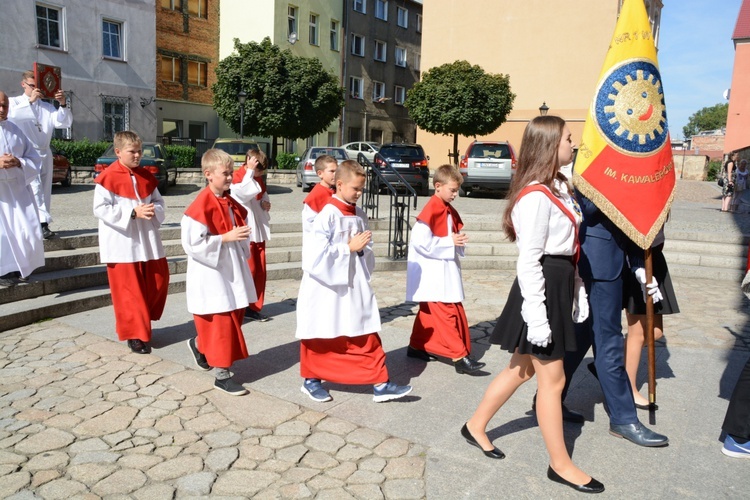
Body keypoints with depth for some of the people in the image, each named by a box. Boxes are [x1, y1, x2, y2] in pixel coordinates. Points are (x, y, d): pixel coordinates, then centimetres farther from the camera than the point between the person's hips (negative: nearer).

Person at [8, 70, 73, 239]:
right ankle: (42, 223, -27)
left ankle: (42, 225, 9)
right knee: (34, 187, -18)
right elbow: (10, 114, -15)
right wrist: (30, 101, -23)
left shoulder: (48, 107, 16)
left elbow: (65, 123, 2)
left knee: (45, 190, 4)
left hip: (44, 153, 4)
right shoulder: (15, 102, 7)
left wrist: (63, 105, -14)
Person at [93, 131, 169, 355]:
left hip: (147, 241, 6)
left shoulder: (146, 176, 8)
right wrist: (133, 213, -21)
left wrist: (155, 210, -11)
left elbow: (159, 201, 12)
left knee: (159, 280, 10)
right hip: (122, 243, -6)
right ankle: (135, 334, 13)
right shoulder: (108, 177, -10)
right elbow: (101, 209, -14)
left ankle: (141, 322, 31)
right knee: (129, 290, 1)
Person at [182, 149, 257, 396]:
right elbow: (193, 242, -21)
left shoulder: (231, 203, 8)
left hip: (231, 271, 8)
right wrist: (226, 238, -23)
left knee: (234, 317, 16)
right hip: (211, 275, -8)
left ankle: (199, 344, 39)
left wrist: (242, 246, 7)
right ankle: (222, 374, 12)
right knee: (220, 322, -1)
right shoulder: (201, 205, -17)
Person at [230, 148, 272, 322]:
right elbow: (250, 192, -31)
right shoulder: (237, 177, -12)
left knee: (260, 271, 10)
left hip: (258, 231, 8)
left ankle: (254, 307, 20)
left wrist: (266, 204, 4)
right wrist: (250, 171, -22)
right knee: (248, 270, -5)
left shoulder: (258, 179, 13)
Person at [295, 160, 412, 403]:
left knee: (368, 338, 6)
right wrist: (349, 247, -19)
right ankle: (311, 380, 30)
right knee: (320, 339, 10)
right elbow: (316, 255, -22)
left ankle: (380, 384, 14)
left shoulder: (360, 215, 5)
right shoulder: (327, 215, -15)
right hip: (327, 288, -6)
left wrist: (362, 249, -10)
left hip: (355, 287, 6)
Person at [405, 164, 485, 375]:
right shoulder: (431, 210, -17)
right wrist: (450, 242, -19)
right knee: (448, 313, -8)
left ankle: (416, 346, 29)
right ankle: (460, 357, -5)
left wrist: (459, 240, 0)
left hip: (444, 271, 9)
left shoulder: (449, 211, 12)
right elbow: (420, 241, -24)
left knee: (429, 312, 17)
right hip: (433, 274, -9)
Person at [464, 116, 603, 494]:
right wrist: (537, 316, -22)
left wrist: (577, 292, 15)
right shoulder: (535, 196, -19)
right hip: (541, 287, -10)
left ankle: (476, 426, 35)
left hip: (560, 285, 10)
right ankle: (560, 465, 21)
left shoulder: (558, 188, 13)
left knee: (523, 368, 19)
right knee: (552, 379, 4)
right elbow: (528, 260, -22)